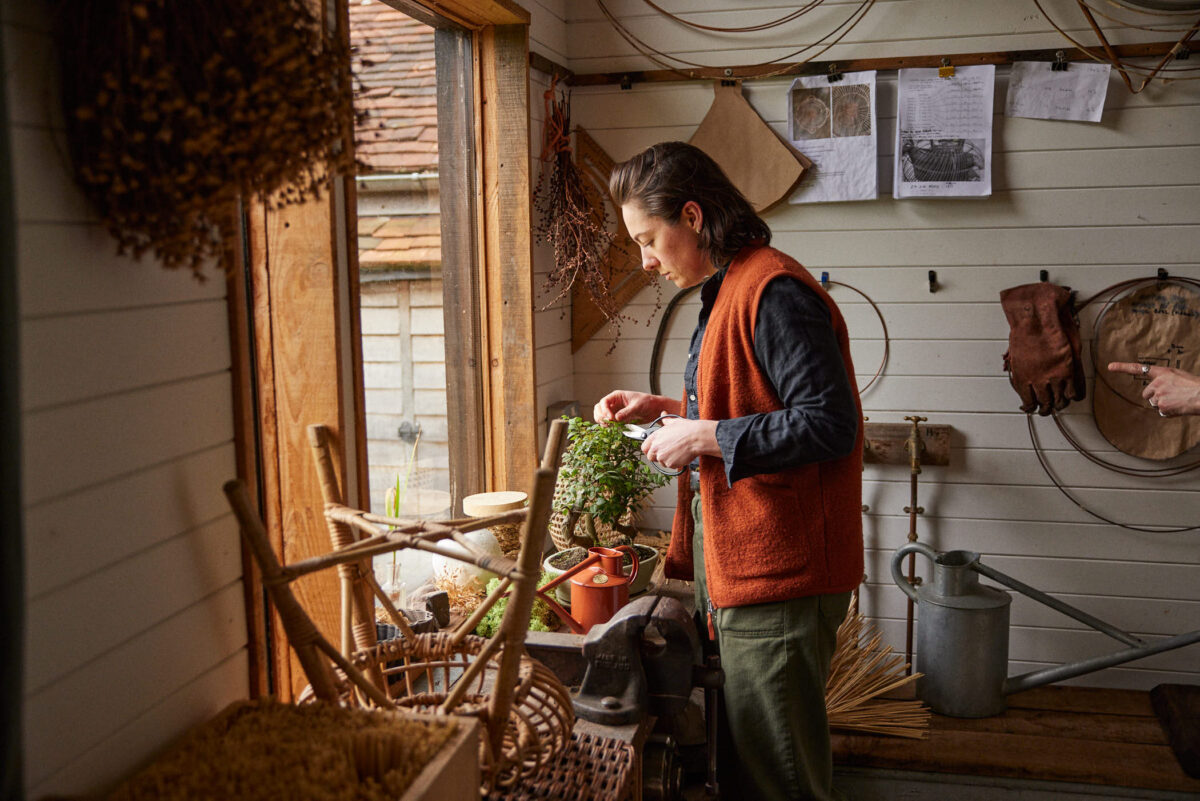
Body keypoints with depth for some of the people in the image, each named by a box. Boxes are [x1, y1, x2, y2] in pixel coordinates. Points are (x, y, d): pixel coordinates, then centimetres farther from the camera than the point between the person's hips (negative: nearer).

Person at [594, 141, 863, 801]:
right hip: (736, 564, 10)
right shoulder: (729, 291, 16)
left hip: (777, 572, -10)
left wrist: (703, 436, -20)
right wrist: (666, 408, 14)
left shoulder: (773, 291, -17)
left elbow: (829, 424, -24)